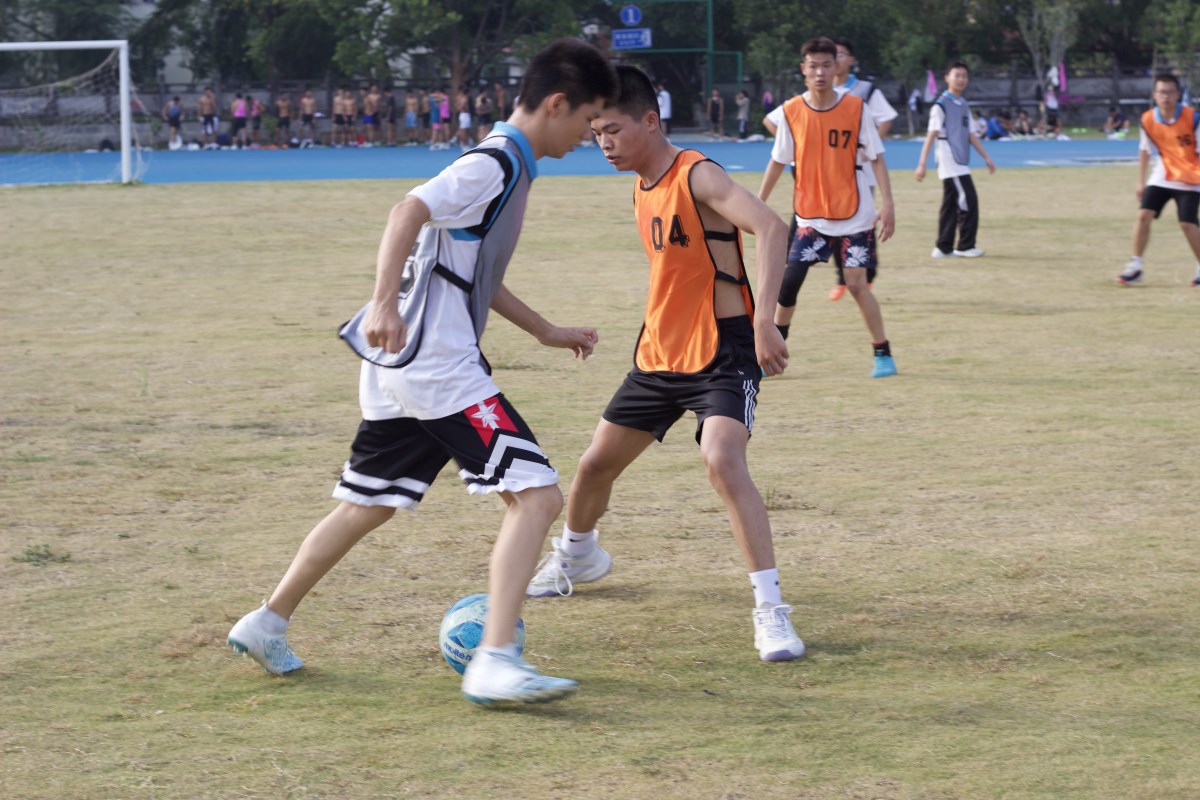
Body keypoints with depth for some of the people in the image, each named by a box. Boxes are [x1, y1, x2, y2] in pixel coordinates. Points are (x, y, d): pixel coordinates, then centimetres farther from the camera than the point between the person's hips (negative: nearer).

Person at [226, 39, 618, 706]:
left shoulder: (507, 167, 19)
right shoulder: (495, 164, -11)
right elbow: (409, 213, -26)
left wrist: (546, 331, 34)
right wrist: (385, 303, -37)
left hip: (404, 367, 10)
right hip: (438, 366, -10)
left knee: (368, 504, 21)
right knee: (537, 495, -14)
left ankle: (268, 625, 30)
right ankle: (495, 662, -21)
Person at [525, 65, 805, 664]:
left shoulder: (697, 177, -19)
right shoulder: (642, 187, 7)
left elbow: (769, 227, -34)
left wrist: (764, 319, -43)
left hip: (721, 352, -9)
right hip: (659, 353, 9)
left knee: (722, 460, -30)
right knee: (597, 463, 17)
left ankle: (770, 609, -27)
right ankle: (576, 555, 47)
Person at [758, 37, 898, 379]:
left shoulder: (856, 108, -8)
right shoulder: (791, 112, -3)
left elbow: (876, 158, -5)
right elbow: (778, 161, 6)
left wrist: (887, 204, -13)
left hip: (854, 216, -2)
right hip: (810, 216, 2)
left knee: (857, 283, -7)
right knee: (788, 280, -5)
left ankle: (883, 353, 7)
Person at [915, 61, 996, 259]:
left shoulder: (963, 105, 16)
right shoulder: (941, 105, -8)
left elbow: (970, 135, 20)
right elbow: (931, 135, -13)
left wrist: (986, 157, 17)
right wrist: (922, 164, -17)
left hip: (961, 163, 8)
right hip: (950, 162, -8)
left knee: (951, 204, 9)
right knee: (968, 200, -10)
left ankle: (944, 248, 12)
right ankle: (965, 246, -3)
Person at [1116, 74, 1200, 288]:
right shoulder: (1148, 120, -6)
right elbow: (1145, 150, 8)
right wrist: (1141, 182, 9)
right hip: (1162, 178, 3)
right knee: (1144, 214, -10)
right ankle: (1136, 267, -1)